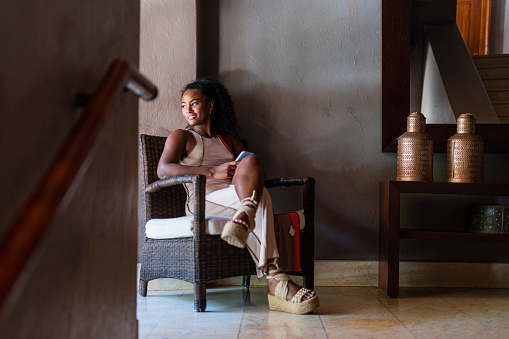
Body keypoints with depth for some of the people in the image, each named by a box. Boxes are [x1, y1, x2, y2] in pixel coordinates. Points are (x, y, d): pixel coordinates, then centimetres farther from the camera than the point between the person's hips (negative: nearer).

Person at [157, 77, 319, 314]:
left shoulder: (228, 139, 32)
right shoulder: (181, 136, 17)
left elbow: (259, 170, 21)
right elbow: (163, 170, -5)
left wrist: (248, 171, -7)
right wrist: (213, 172, -16)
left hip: (237, 197, 4)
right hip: (202, 202, -4)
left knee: (251, 160, -28)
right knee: (259, 197, -34)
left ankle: (243, 217, -54)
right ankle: (275, 280, -47)